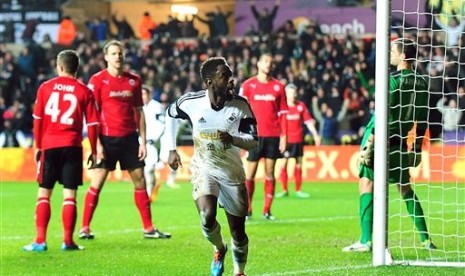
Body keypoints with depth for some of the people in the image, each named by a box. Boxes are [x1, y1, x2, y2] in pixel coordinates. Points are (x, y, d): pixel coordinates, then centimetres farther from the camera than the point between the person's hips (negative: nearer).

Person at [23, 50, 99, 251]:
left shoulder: (45, 87, 3)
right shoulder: (84, 91, 1)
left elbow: (37, 119, 5)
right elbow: (92, 123, 1)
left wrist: (37, 146, 13)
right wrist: (94, 151, 9)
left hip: (49, 145, 1)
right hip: (73, 146, -1)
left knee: (44, 193, 5)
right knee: (70, 194, 2)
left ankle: (40, 241, -2)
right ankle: (68, 241, -1)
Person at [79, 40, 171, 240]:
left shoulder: (133, 80, 8)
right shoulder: (98, 80, -4)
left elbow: (139, 112, 13)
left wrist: (143, 141, 7)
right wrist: (97, 143, -11)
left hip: (129, 137, 4)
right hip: (107, 138, -4)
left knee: (140, 181, 6)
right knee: (96, 184, -4)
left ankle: (148, 228, 13)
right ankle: (84, 228, 3)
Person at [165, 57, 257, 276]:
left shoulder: (241, 106, -14)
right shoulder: (191, 102, -14)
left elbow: (253, 141, -12)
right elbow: (170, 114, 8)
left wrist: (233, 139, -33)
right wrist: (171, 149, 7)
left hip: (232, 173, 1)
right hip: (203, 169, -1)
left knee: (238, 232, 5)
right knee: (207, 216, -27)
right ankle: (219, 249, 5)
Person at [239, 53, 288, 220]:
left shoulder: (278, 87, 7)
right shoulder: (248, 85, 3)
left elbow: (283, 113, 8)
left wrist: (284, 136, 1)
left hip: (273, 136, 2)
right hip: (254, 135, -2)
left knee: (270, 173, 2)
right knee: (250, 173, -1)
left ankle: (267, 210, 6)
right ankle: (247, 210, 5)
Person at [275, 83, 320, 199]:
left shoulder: (301, 106, 4)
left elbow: (309, 121, 8)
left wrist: (315, 135, 3)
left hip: (298, 140, 2)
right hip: (285, 139, -2)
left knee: (299, 164, 6)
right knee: (283, 163, -5)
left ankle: (298, 190, 14)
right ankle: (284, 190, 4)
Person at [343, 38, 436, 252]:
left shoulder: (393, 80, -15)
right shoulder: (421, 84, 5)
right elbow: (422, 120, 10)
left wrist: (369, 144, -16)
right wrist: (417, 148, 17)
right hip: (400, 142, 7)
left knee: (366, 183, -3)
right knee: (405, 187, 17)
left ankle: (366, 240, -12)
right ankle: (425, 239, 16)